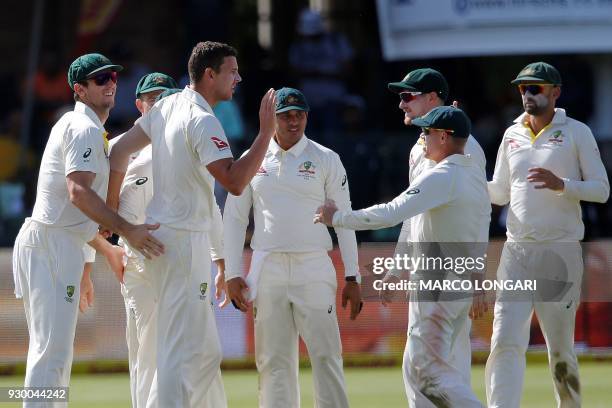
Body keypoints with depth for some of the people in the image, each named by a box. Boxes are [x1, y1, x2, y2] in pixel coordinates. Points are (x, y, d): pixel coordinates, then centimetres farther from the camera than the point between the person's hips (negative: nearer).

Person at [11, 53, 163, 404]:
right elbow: (78, 192, -26)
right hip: (52, 246, -11)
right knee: (53, 349, -15)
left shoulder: (75, 126, 23)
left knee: (54, 350, 14)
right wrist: (127, 230, -30)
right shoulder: (85, 128, -10)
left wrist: (108, 249, 31)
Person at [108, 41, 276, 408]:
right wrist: (266, 132, -22)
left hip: (162, 236, 10)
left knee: (206, 352, 16)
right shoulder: (203, 121, -17)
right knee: (182, 351, -9)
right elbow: (235, 183, -27)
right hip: (183, 240, -10)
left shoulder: (167, 107, 11)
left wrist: (111, 208, 24)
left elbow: (120, 151, 16)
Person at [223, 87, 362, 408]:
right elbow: (234, 218, 11)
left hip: (313, 270, -2)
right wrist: (232, 274, 3)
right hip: (267, 270, 2)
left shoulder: (326, 159, 4)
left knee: (325, 355, -7)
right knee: (273, 359, 2)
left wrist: (352, 277, -1)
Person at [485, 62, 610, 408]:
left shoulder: (577, 133, 1)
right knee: (506, 342, -10)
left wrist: (561, 185, -20)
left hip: (561, 253, -3)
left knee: (561, 349, 1)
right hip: (517, 251, 3)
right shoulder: (512, 135, 14)